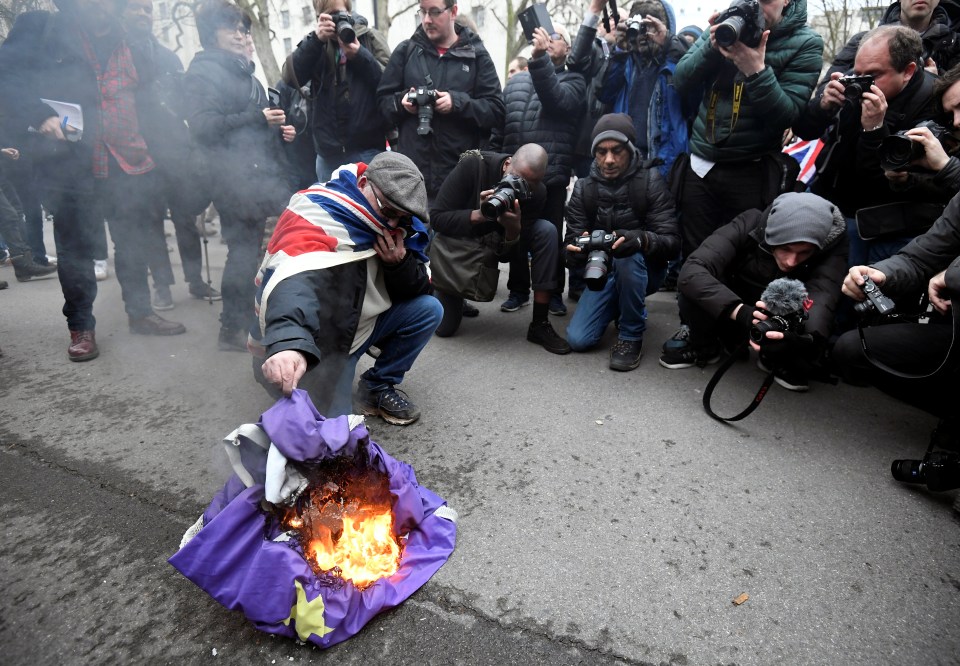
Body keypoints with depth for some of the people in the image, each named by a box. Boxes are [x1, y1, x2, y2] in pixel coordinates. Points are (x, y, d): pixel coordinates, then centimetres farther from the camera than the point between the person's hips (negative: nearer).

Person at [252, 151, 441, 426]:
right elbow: (293, 282, -49)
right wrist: (289, 344, -67)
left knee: (428, 309, -9)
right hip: (316, 341, -6)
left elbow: (420, 289, -2)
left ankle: (377, 388, 6)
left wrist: (400, 264, -24)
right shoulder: (317, 216, -28)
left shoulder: (399, 223, -6)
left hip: (362, 325, 7)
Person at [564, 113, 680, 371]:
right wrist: (576, 248, -34)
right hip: (603, 271, 3)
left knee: (627, 257, -38)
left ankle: (632, 336, -16)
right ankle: (619, 306, 19)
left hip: (643, 269, -3)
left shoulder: (650, 181, -13)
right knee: (577, 339, -13)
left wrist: (642, 240, -43)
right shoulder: (583, 188, -5)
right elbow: (572, 242, -8)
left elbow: (671, 240, -20)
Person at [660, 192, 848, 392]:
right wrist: (739, 310, -52)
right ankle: (704, 347, 0)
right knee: (693, 286, -30)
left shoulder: (833, 242, -21)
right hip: (737, 318, 0)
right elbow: (690, 272, -39)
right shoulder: (749, 225, -26)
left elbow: (821, 293, -38)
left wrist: (810, 336, -59)